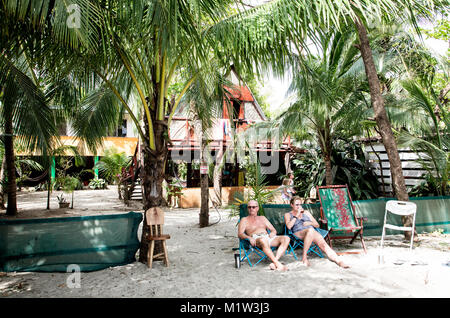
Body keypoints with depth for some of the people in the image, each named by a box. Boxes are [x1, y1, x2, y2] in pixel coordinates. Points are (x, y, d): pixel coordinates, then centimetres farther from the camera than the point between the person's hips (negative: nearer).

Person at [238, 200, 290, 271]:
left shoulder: (262, 218, 30)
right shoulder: (244, 220, 18)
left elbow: (274, 230, 25)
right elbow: (240, 234, 2)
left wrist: (272, 233, -1)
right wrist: (249, 238, -19)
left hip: (268, 237, 5)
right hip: (256, 238, -5)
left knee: (286, 238, -22)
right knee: (263, 240, -42)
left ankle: (275, 261, -35)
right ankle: (278, 264, -41)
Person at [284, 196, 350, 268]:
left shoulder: (306, 212, 27)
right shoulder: (288, 215, 16)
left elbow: (317, 225, 25)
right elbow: (289, 226, -5)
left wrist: (310, 223, 5)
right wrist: (296, 216, -3)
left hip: (311, 232, 4)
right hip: (298, 233, -4)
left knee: (323, 243, -28)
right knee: (310, 230, -39)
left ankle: (339, 261, -43)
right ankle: (304, 258, -35)